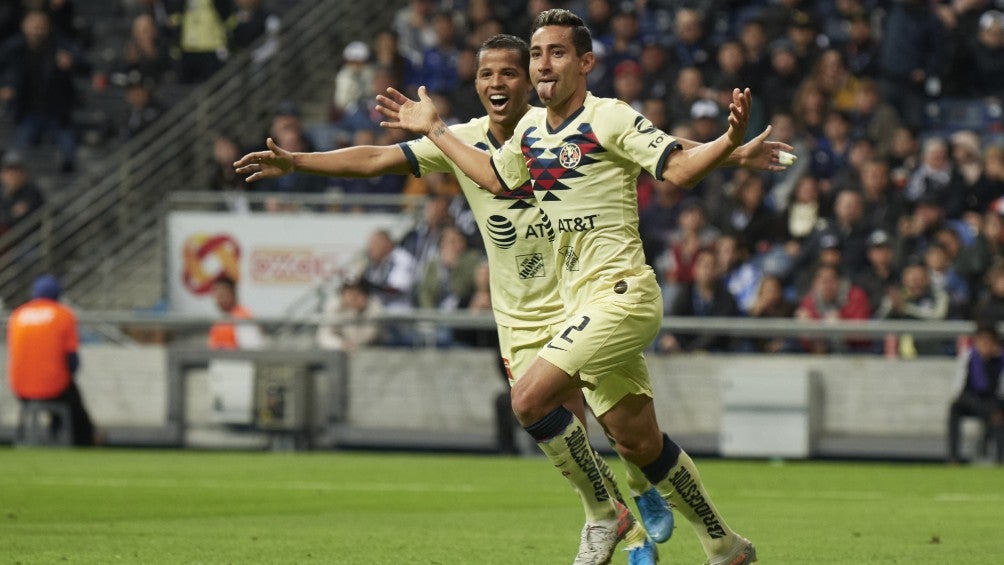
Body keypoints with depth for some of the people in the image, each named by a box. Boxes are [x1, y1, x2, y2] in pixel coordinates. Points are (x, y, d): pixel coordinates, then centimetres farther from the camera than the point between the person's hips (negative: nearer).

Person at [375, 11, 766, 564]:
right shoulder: (530, 128, 13)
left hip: (620, 292, -8)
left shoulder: (609, 118, -9)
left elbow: (678, 166, -15)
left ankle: (603, 513, -2)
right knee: (639, 444, 8)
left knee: (530, 398, -19)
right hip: (581, 304, 8)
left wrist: (729, 139, -33)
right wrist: (433, 129, 34)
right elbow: (494, 177, 31)